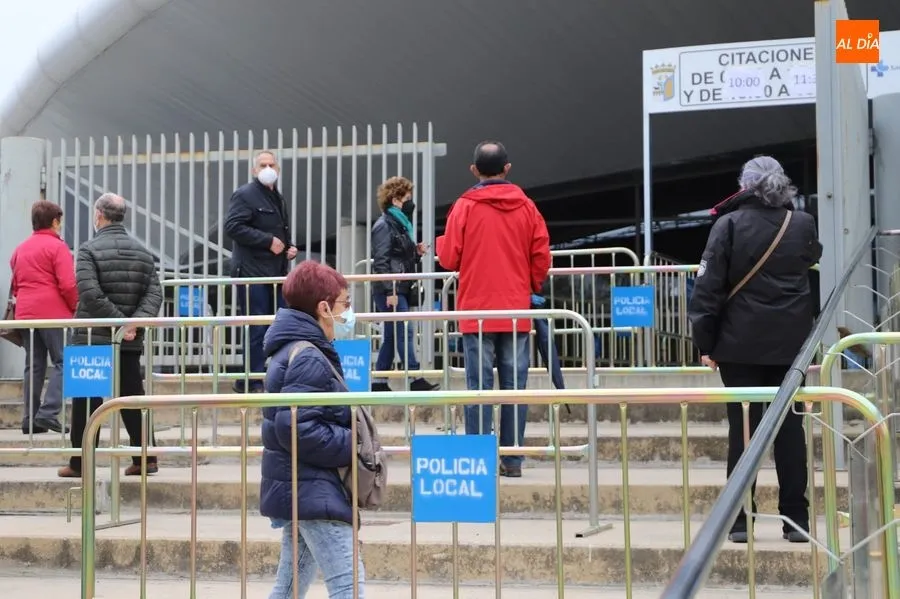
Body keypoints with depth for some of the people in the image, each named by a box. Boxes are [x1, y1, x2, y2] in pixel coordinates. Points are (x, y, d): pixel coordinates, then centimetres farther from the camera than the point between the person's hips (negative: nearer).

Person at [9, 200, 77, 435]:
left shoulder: (20, 249, 17)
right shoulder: (57, 246, -6)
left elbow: (15, 286, 20)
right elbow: (67, 285, -14)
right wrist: (76, 307, -1)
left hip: (25, 314, 7)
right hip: (54, 313, -7)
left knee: (33, 366, 10)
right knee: (63, 363, -4)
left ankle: (30, 418, 8)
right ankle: (48, 414, -16)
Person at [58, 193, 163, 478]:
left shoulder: (89, 249, -8)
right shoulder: (142, 251, 9)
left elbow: (91, 294, -20)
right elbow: (155, 294, -1)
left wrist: (120, 320, -16)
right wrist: (135, 323, -10)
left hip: (92, 338, -4)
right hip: (130, 341, 4)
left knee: (86, 400, 3)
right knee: (133, 397, 10)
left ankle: (80, 462, 5)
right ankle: (145, 458, 8)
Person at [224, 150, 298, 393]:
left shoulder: (279, 199, 21)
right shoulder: (244, 195, -5)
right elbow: (232, 226, -18)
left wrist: (290, 247, 10)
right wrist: (269, 241, -19)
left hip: (276, 273, 9)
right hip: (252, 272, -8)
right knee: (257, 330, -7)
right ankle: (252, 381, 1)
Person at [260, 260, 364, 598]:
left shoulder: (293, 350, 15)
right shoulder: (308, 359, -17)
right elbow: (298, 430, -25)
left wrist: (351, 441, 12)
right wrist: (353, 446, -16)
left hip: (300, 489, 11)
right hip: (313, 491, -11)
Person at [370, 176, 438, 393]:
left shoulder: (401, 224, 19)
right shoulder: (384, 226, -10)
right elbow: (381, 261, -17)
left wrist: (417, 252, 8)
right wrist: (389, 291, -22)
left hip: (401, 289, 10)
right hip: (390, 290, -10)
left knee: (391, 335, 10)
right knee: (405, 331, -11)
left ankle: (379, 382, 15)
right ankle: (414, 379, -11)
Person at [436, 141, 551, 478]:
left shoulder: (465, 207, -4)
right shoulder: (526, 207, 3)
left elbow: (449, 259, -4)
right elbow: (542, 258, 2)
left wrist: (441, 243, 18)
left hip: (477, 311, -2)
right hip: (516, 311, 2)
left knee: (479, 384, 0)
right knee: (514, 384, 5)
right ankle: (512, 459, 7)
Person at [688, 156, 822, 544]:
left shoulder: (729, 224, -6)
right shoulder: (803, 225, 3)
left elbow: (709, 285, -9)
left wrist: (706, 342, -4)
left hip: (741, 344, -2)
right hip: (791, 343, 2)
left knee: (742, 427, 3)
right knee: (790, 426, 7)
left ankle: (740, 521, 5)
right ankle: (796, 520, 8)